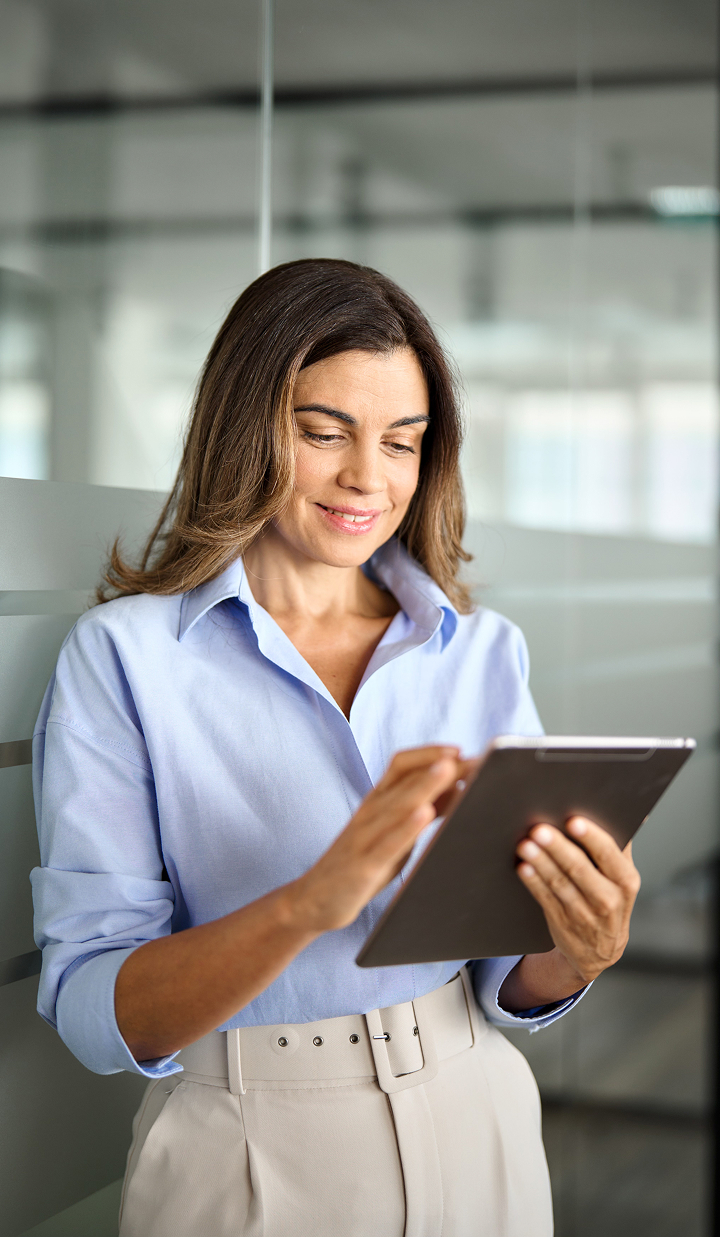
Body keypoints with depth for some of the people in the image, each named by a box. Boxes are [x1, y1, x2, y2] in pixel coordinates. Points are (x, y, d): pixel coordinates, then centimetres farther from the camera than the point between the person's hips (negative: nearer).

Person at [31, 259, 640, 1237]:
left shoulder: (485, 651, 0)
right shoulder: (122, 655, -12)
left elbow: (506, 988, 3)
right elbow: (96, 1013, -18)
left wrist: (571, 955, -20)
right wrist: (311, 900, -34)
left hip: (471, 1129, 3)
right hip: (248, 1155, -3)